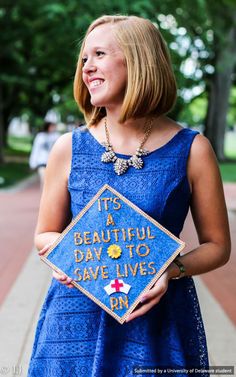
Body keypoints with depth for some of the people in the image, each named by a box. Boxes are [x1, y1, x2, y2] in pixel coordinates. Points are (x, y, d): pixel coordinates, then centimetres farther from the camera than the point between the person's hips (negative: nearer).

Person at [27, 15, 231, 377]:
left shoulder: (192, 150, -6)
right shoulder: (69, 149, -1)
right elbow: (45, 234, 9)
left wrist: (171, 270, -18)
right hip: (78, 320, 2)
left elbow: (217, 245, 1)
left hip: (159, 323, -1)